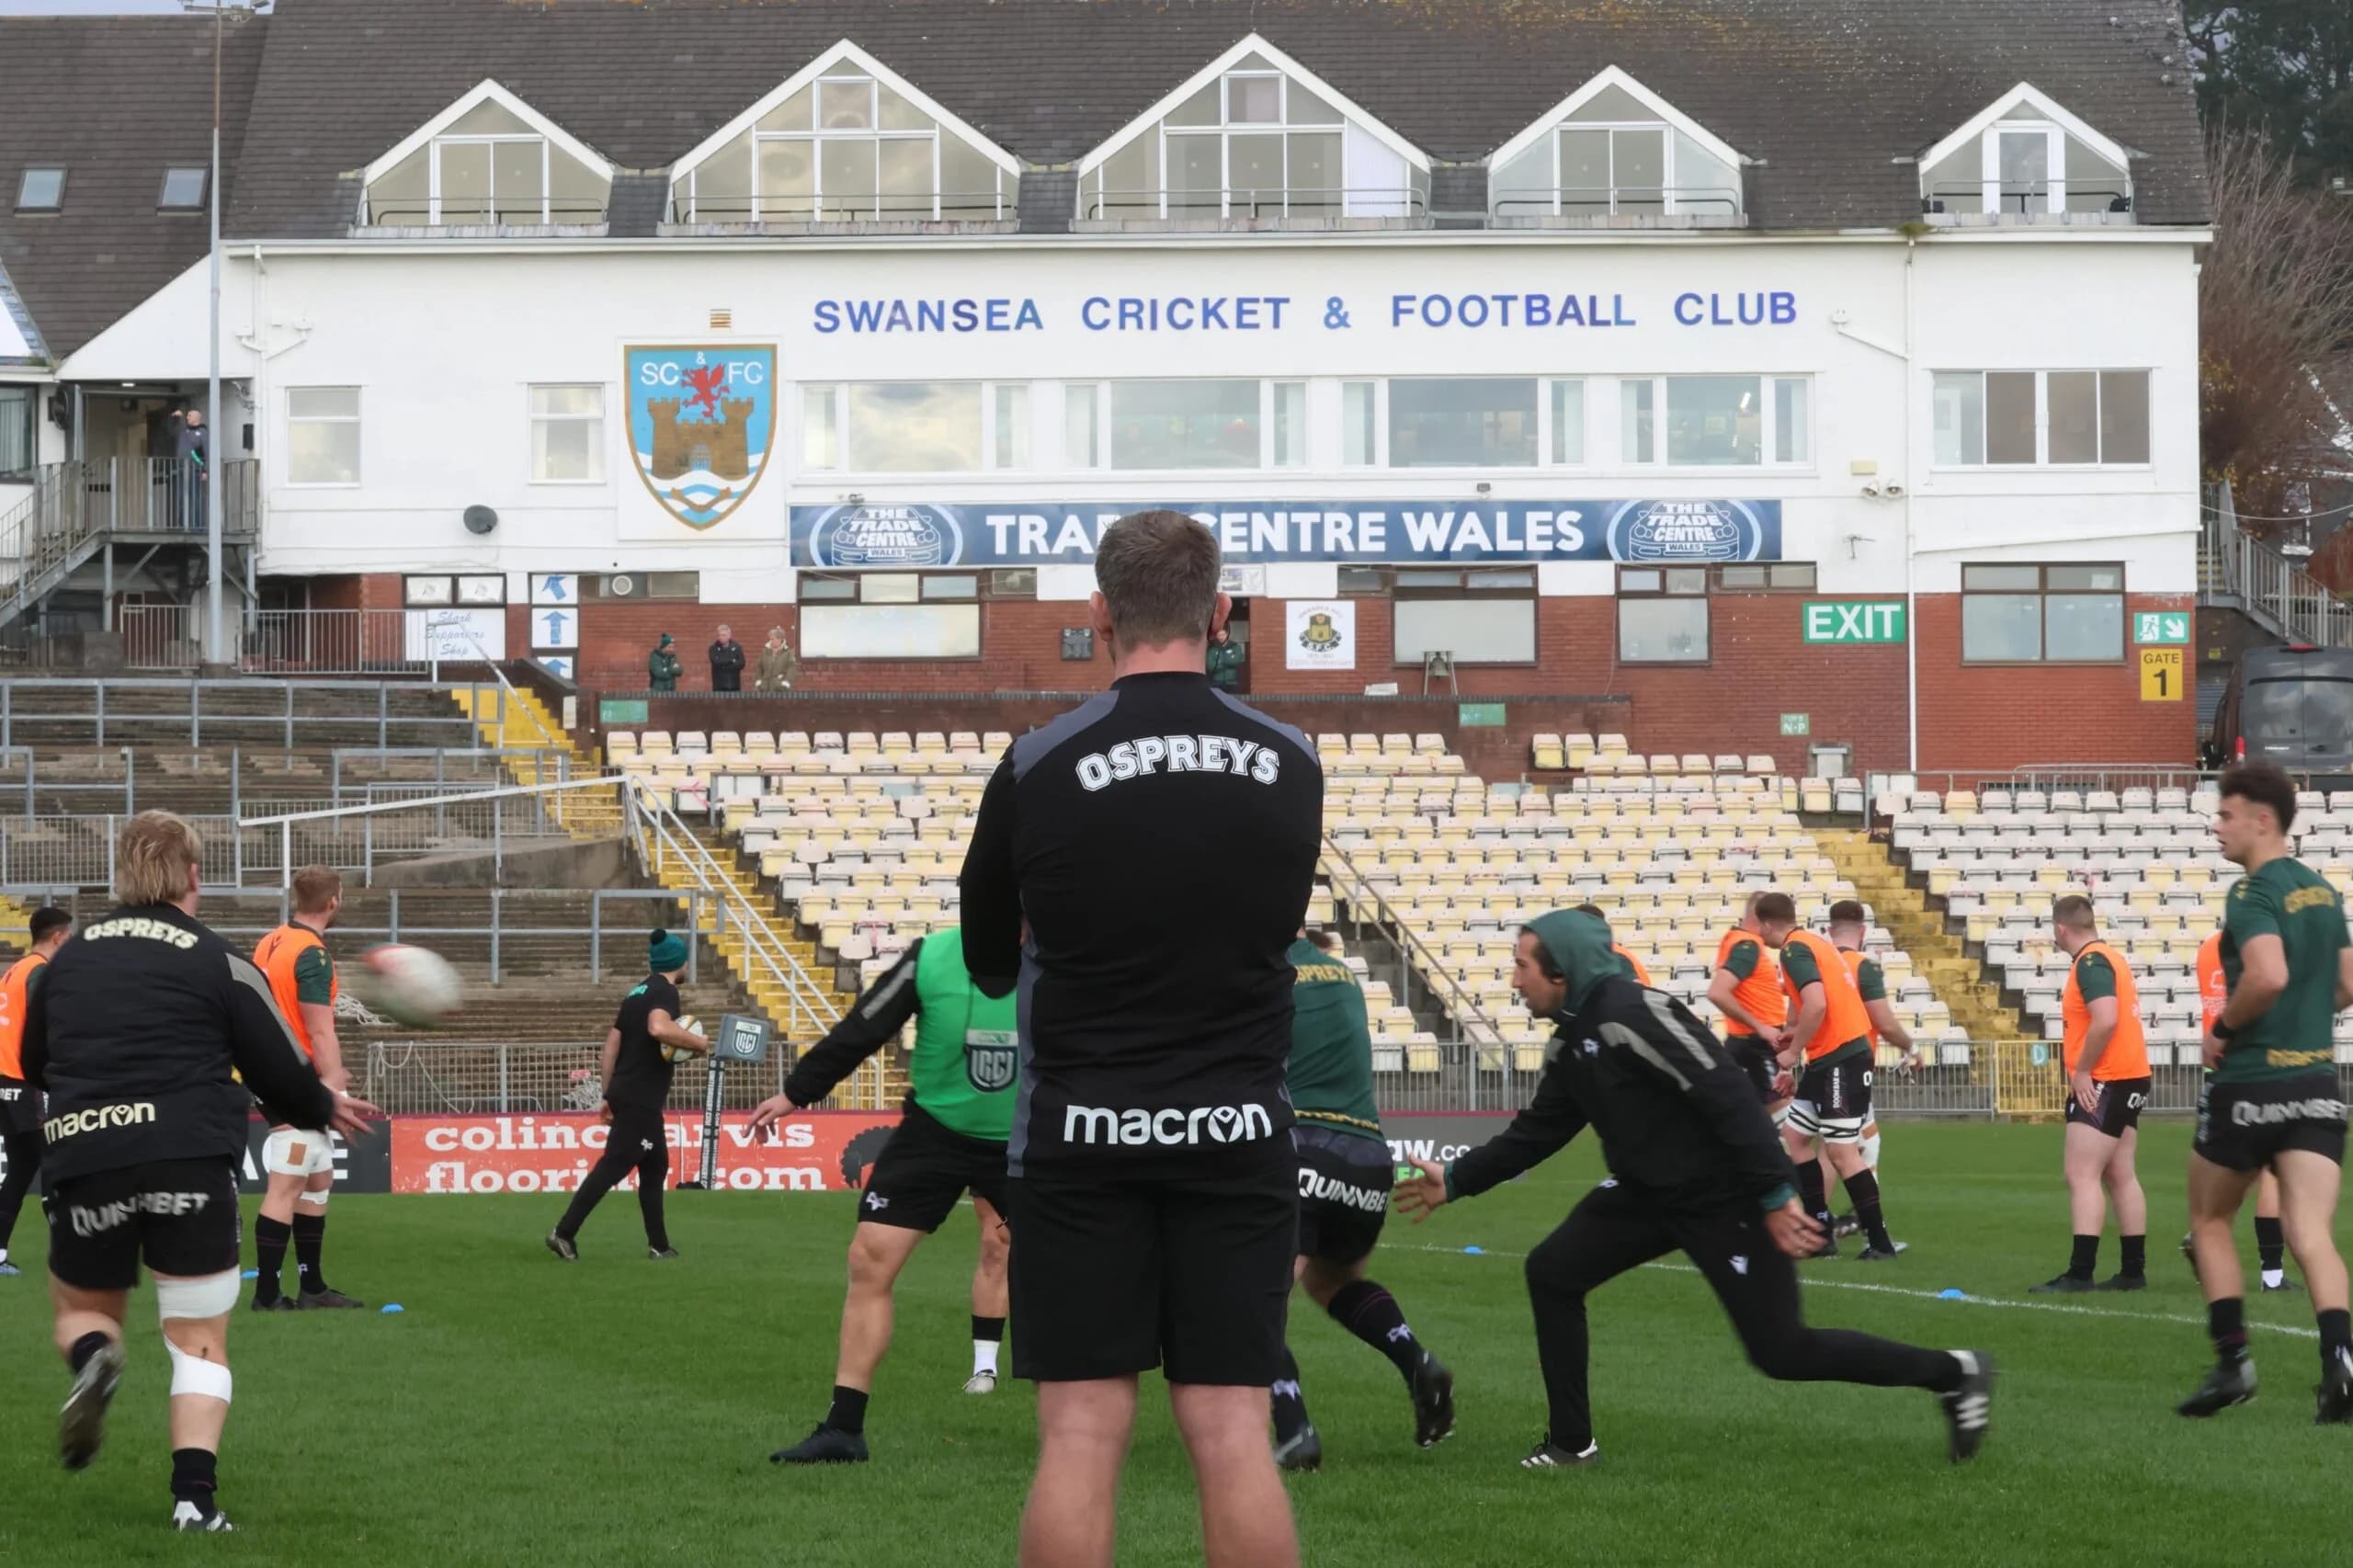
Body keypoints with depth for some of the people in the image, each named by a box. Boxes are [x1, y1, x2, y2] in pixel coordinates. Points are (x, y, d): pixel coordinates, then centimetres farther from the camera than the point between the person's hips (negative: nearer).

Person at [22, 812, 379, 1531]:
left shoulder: (69, 957, 12)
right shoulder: (218, 962, 1)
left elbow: (34, 1065, 25)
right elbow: (283, 1075, 3)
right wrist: (327, 1109, 25)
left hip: (82, 1157, 2)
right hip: (191, 1165, -2)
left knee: (82, 1308, 23)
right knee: (199, 1341, 9)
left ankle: (92, 1358, -13)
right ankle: (195, 1493, -9)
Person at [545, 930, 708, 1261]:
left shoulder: (638, 992, 17)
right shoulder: (665, 991, -10)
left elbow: (612, 1042, 18)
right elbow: (658, 1028, -31)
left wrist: (609, 1095, 20)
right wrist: (698, 1043, -16)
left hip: (625, 1094, 10)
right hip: (640, 1099, -10)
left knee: (655, 1166, 15)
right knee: (614, 1165, -11)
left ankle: (659, 1245, 17)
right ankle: (564, 1233, -15)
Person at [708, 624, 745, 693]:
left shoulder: (737, 647, 3)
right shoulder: (714, 648, 3)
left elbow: (741, 664, -7)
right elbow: (715, 661, -13)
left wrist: (724, 667, -13)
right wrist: (731, 661, -11)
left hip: (733, 685, 0)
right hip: (719, 686, 0)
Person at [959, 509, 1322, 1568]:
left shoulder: (1039, 767, -7)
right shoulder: (1289, 767, -1)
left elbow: (987, 963, 6)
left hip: (1082, 1132, -2)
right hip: (1237, 1129, 2)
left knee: (1081, 1433, -1)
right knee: (1233, 1432, 2)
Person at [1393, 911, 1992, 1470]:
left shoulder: (1632, 1016, -25)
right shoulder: (1571, 1041, 6)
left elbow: (1729, 1096, -29)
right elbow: (1538, 1130, 19)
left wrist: (1776, 1195, -31)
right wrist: (1456, 1180, 15)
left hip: (1725, 1199, -9)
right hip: (1650, 1192, 9)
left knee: (1780, 1352, -8)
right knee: (1551, 1271, 1)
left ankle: (1954, 1374, 5)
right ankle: (1572, 1442, 10)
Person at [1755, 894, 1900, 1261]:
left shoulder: (1794, 949, -13)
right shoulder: (1811, 943, 16)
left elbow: (1816, 1004, -26)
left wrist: (1793, 1052, -15)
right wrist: (1796, 1034, 15)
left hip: (1840, 1059, -10)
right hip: (1830, 1057, 10)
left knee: (1840, 1151, -8)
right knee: (1794, 1135, 13)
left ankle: (1879, 1243, -5)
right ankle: (1822, 1235, 13)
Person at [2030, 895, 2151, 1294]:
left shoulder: (2091, 962, -15)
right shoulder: (2113, 958, 15)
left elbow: (2106, 1019, -26)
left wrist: (2081, 1071, -19)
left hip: (2103, 1082, -10)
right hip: (2129, 1078, 10)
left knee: (2081, 1176, -12)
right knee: (2121, 1176, 12)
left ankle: (2080, 1273, -17)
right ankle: (2134, 1270, 13)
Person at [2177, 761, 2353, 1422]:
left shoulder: (2253, 894, -13)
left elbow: (2268, 975, -29)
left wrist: (2222, 1028, -13)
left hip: (2249, 1086, -6)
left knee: (2210, 1222, 15)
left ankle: (2233, 1359, 10)